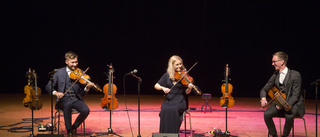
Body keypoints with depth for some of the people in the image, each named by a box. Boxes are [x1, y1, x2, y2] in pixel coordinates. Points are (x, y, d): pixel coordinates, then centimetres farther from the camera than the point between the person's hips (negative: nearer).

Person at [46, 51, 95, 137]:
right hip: (64, 99, -1)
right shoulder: (59, 72, 3)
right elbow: (48, 86, 5)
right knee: (68, 105, -38)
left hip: (76, 99, 2)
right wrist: (55, 92, -16)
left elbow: (82, 93, 5)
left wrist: (87, 88, -18)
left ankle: (74, 127, 0)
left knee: (86, 110, -29)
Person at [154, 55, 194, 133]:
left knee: (173, 110, -33)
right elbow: (156, 86, 7)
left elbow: (186, 92, 0)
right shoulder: (167, 75, 8)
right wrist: (163, 88, -13)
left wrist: (189, 88, -22)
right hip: (168, 100, 2)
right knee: (165, 109, -30)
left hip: (180, 101, -2)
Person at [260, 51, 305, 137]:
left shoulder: (295, 75, -12)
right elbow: (264, 89, 11)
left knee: (289, 116, -36)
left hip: (294, 104, -5)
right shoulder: (275, 75, 6)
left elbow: (295, 95, -15)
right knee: (267, 114, -22)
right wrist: (263, 98, -12)